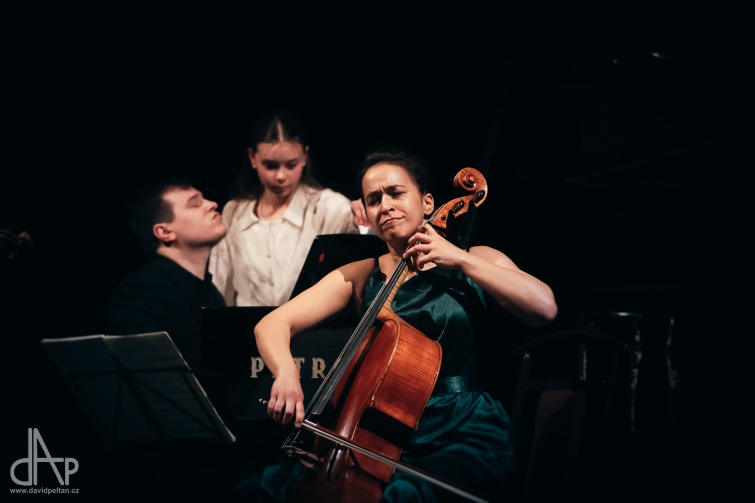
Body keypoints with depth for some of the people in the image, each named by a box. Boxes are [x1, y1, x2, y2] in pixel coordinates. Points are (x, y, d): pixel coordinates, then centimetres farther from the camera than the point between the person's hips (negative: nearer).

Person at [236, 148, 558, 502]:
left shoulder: (473, 263, 4)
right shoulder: (360, 277, 10)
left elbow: (545, 308, -14)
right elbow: (272, 325, 0)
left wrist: (461, 259, -15)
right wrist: (286, 373, -22)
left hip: (468, 438, -4)